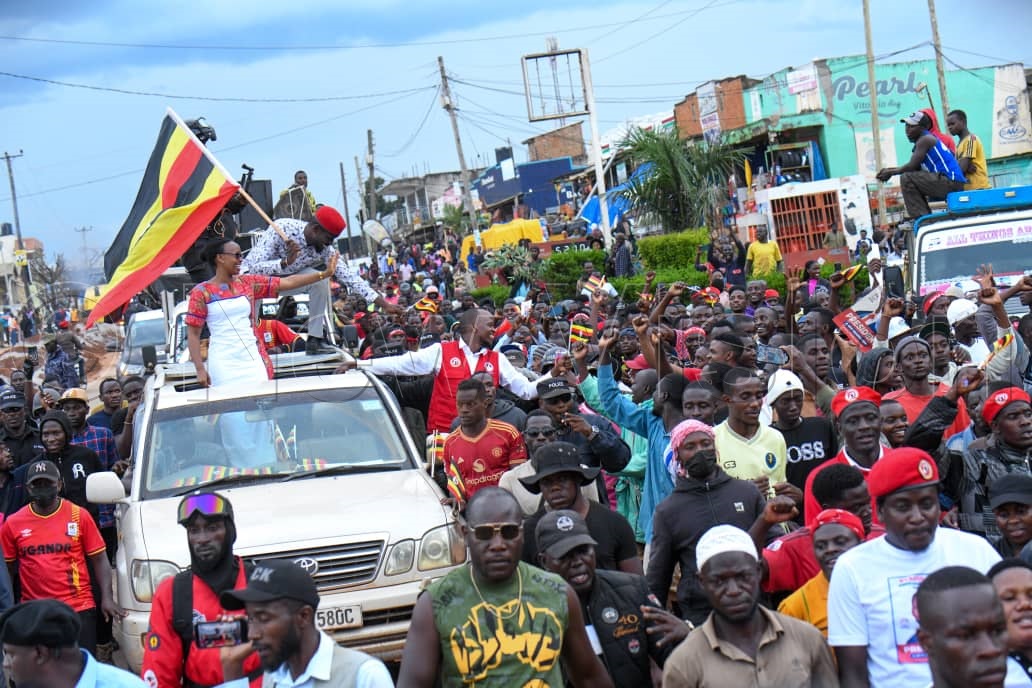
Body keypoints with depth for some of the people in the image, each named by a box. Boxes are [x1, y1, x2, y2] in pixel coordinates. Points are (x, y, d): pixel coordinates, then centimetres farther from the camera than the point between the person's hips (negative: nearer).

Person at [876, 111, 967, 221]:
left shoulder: (925, 140, -9)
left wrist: (891, 172, -1)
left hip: (950, 182, -11)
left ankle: (919, 217, -18)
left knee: (906, 178, -16)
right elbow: (915, 167, 20)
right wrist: (890, 169, 14)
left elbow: (912, 166, -15)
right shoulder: (928, 138, 21)